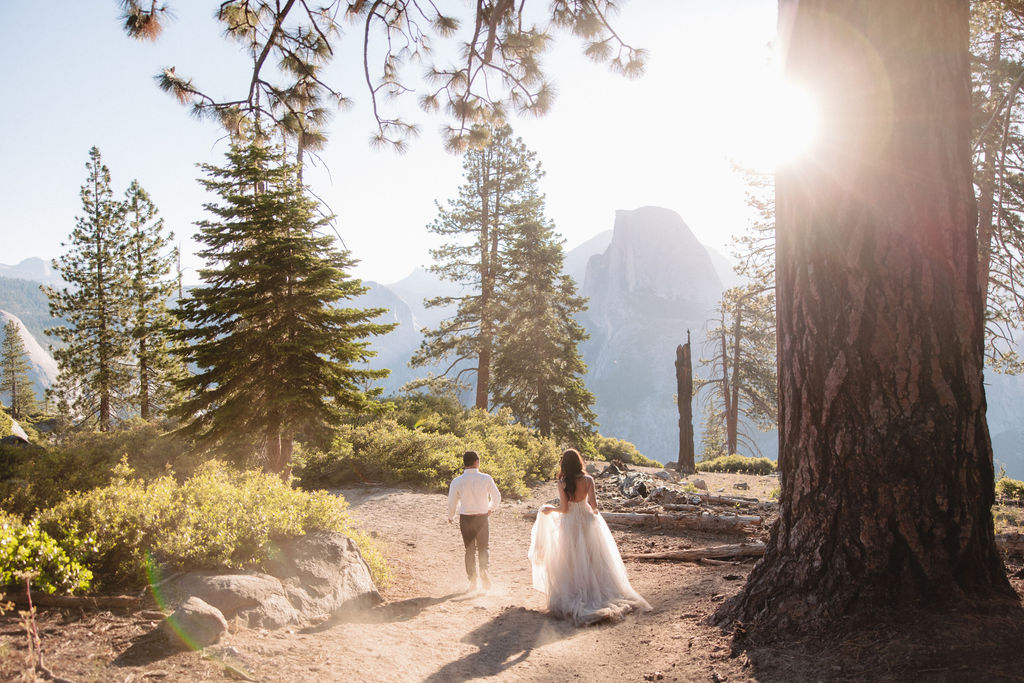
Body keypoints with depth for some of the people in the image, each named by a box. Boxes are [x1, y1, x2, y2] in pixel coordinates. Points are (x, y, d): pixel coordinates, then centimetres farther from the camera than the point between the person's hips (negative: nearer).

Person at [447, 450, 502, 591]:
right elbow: (497, 497, -4)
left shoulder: (457, 481, -8)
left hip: (465, 518, 1)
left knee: (469, 550, 12)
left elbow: (452, 502, 0)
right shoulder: (486, 478, -9)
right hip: (482, 517, -1)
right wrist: (490, 509, 17)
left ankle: (472, 580, 10)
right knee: (482, 548, 13)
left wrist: (451, 517, 19)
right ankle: (483, 570, -11)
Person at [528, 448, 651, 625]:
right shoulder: (588, 480, -9)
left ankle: (575, 595, 14)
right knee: (593, 558, 13)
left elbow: (564, 508, -12)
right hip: (587, 520, 1)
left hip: (569, 523, -1)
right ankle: (595, 591, 19)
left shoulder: (562, 483, -12)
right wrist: (594, 511, 10)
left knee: (572, 560, 10)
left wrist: (550, 509, 6)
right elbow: (593, 503, -12)